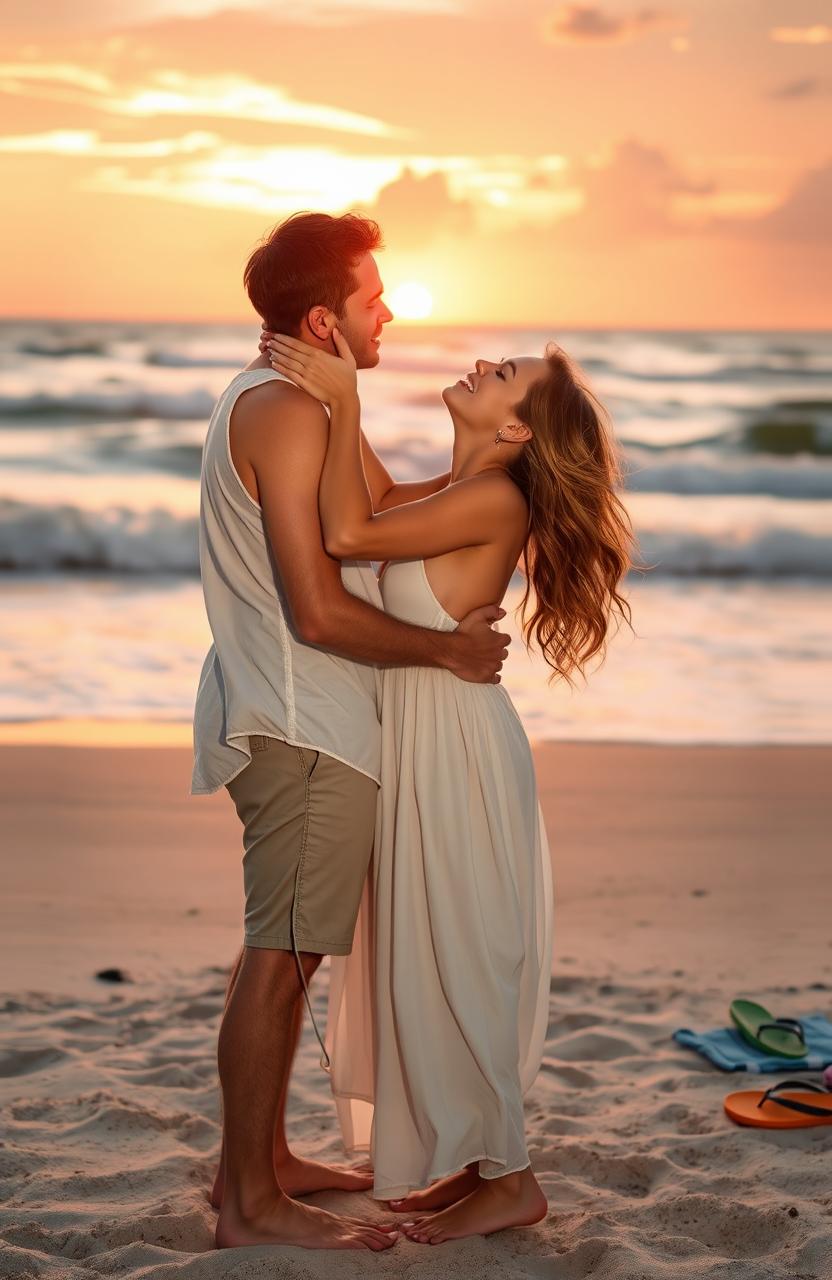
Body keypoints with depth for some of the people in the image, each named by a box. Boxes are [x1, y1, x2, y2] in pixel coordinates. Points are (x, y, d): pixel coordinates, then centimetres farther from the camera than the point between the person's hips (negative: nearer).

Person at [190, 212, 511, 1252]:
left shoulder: (276, 400, 16)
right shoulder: (289, 412, -18)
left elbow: (384, 501, 19)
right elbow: (321, 611, -23)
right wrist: (450, 648, -11)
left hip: (295, 723, 11)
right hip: (302, 731, -11)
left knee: (285, 951, 17)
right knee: (280, 955, -5)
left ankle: (263, 1158, 28)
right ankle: (250, 1203, 2)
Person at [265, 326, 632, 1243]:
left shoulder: (496, 499, -18)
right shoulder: (451, 494, 9)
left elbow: (349, 533, -26)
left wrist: (343, 400, -19)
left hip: (457, 751, -9)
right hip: (419, 745, 9)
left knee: (456, 958, 0)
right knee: (426, 957, 16)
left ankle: (507, 1180, 14)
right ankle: (462, 1157, 29)